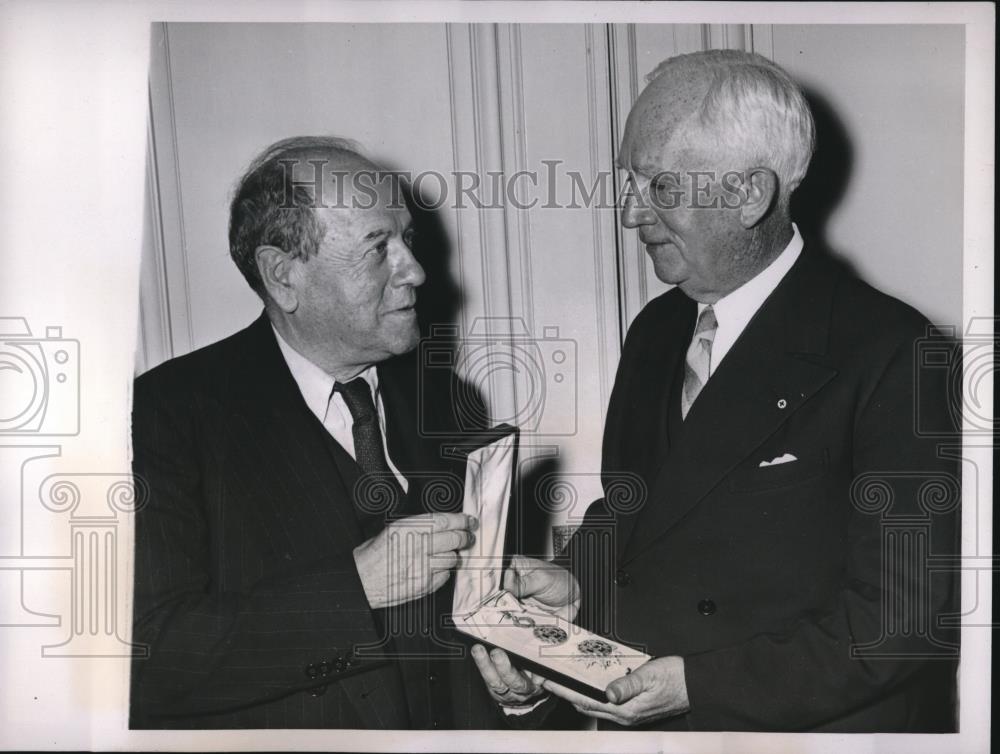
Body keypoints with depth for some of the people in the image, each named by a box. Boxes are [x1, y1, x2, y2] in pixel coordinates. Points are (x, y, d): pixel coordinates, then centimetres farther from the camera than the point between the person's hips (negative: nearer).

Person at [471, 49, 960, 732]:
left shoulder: (885, 352, -19)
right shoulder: (657, 330, 3)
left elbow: (908, 616, -21)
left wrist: (700, 683, -24)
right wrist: (573, 581, -9)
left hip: (812, 724, -6)